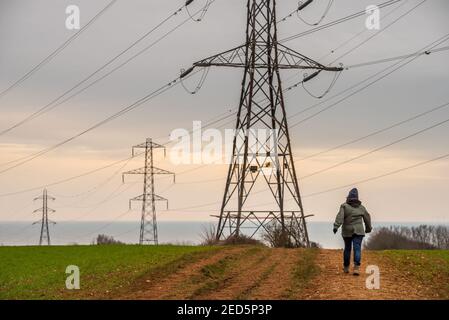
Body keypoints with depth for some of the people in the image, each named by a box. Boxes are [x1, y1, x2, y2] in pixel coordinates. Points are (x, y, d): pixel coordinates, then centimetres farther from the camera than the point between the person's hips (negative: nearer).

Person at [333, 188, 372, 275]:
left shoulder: (344, 206, -3)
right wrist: (368, 228, 33)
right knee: (357, 249, -7)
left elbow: (340, 217, -17)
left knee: (347, 248, 16)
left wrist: (336, 226, -25)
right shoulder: (361, 207, 7)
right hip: (358, 231, 0)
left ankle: (346, 267, 28)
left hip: (347, 232, 0)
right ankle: (356, 268, -24)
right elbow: (367, 218, 17)